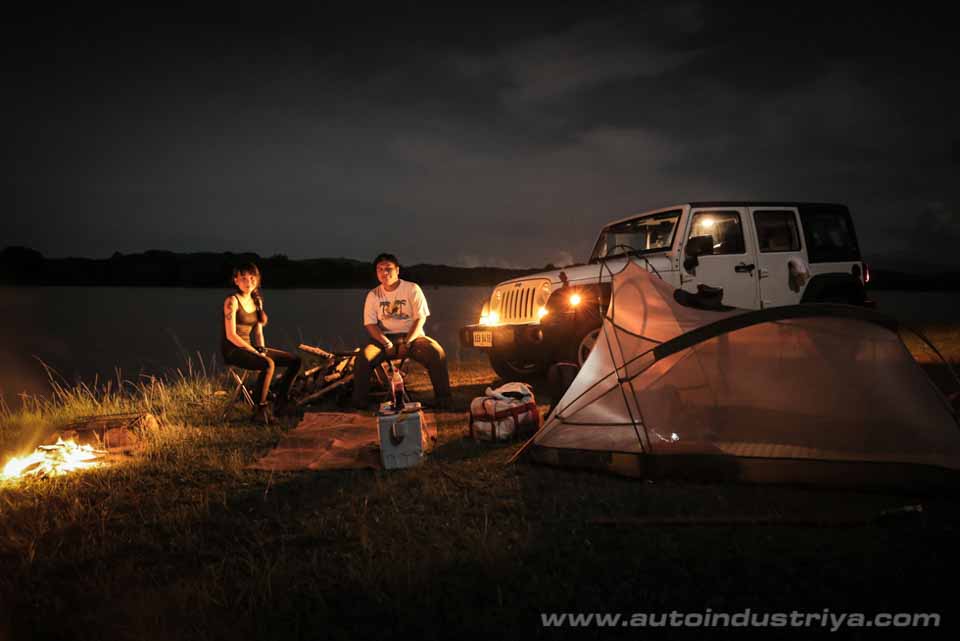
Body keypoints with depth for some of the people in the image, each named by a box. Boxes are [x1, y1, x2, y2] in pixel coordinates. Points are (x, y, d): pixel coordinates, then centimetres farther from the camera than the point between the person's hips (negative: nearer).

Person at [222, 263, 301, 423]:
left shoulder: (256, 300, 12)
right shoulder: (232, 301, -12)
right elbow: (231, 335, -18)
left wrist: (262, 349, -4)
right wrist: (256, 352, -19)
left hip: (248, 347, 8)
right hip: (232, 350, -8)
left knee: (295, 361, 0)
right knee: (268, 364, -35)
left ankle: (280, 403, 6)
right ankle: (260, 409, -22)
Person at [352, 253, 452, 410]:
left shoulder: (412, 289, 0)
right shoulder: (373, 295, 6)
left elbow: (420, 319, -6)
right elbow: (370, 324, -1)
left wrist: (407, 343, -19)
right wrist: (387, 344, -18)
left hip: (412, 336, -1)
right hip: (384, 338, 1)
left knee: (436, 352, -30)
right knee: (363, 357, -29)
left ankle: (442, 398, -20)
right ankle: (359, 401, -18)